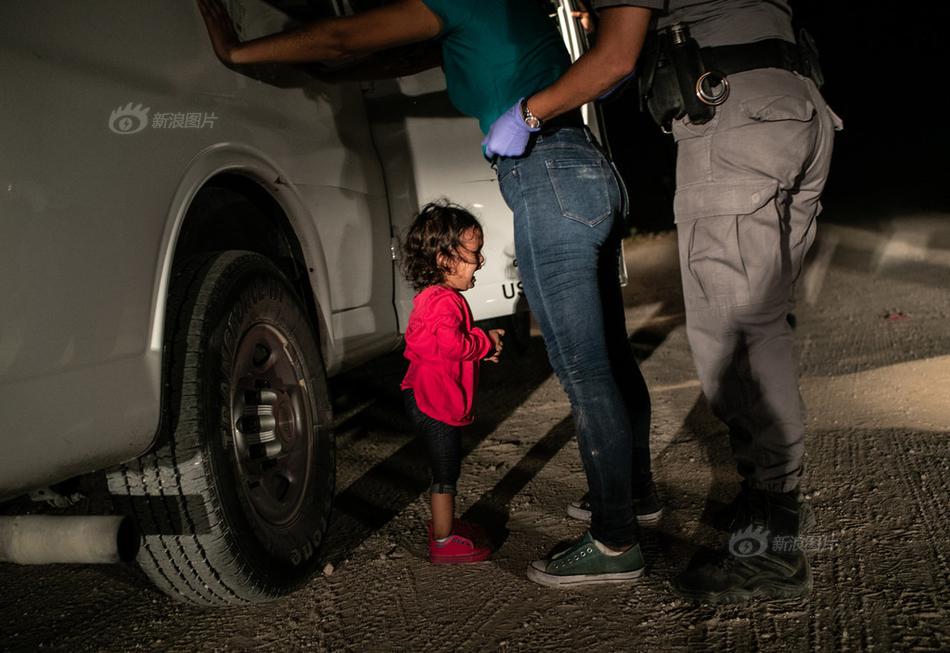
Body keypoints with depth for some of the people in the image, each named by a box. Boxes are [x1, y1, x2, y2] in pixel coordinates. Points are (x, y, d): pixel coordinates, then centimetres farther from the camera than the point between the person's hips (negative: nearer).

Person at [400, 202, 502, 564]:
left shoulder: (431, 296, 14)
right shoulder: (445, 301, -21)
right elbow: (453, 343, -32)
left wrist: (481, 344, 10)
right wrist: (486, 341, -16)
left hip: (429, 397, 11)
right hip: (437, 401, -11)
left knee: (445, 469, 22)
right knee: (445, 473, 0)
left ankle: (444, 523, 36)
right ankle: (443, 542, 11)